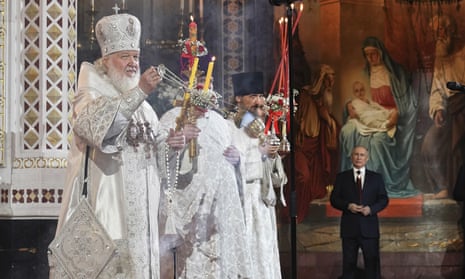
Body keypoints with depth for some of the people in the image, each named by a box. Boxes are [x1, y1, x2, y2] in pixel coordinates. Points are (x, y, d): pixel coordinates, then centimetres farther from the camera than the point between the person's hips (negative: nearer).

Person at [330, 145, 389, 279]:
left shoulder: (376, 177, 8)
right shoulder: (342, 177, 6)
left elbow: (384, 199, 5)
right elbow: (334, 199, 3)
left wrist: (371, 208, -13)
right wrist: (347, 206, -15)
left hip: (369, 227, 0)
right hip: (349, 227, 0)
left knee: (372, 262, 2)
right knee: (349, 263, 5)